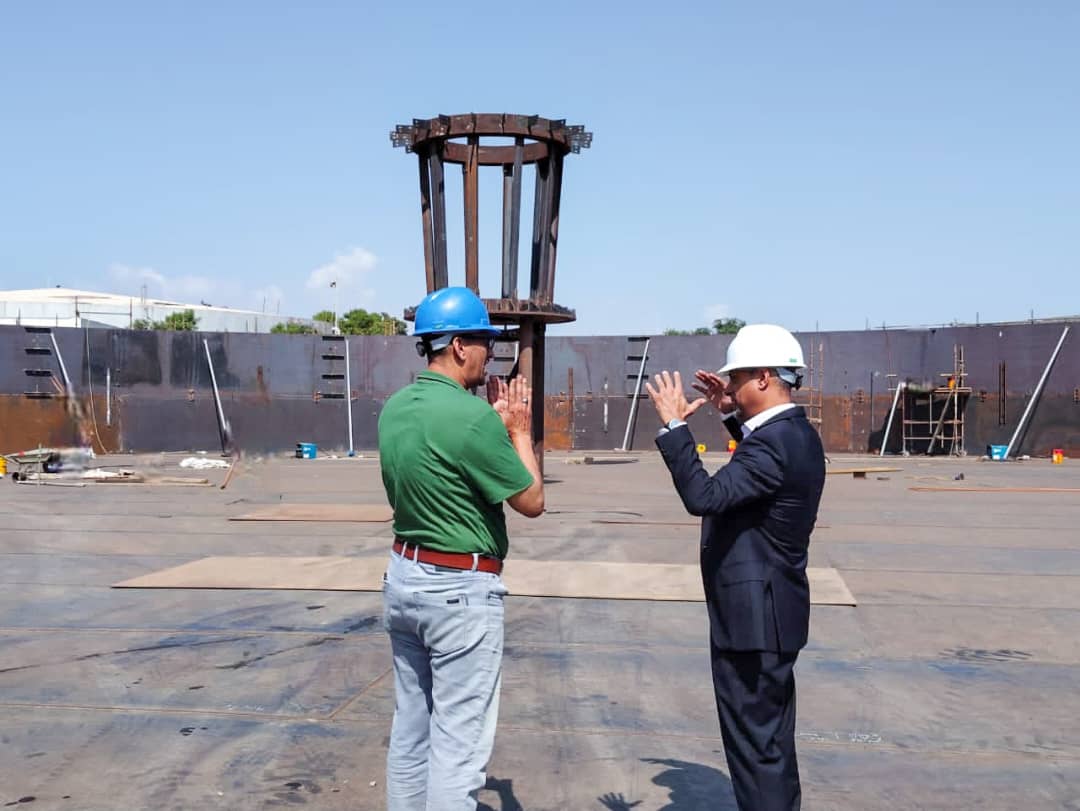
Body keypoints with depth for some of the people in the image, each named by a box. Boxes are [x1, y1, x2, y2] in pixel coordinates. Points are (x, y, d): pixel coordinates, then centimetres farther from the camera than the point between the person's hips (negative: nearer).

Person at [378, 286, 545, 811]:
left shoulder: (395, 408, 5)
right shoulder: (471, 415, -20)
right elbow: (532, 501, -10)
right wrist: (519, 432, 1)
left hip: (404, 575, 9)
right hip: (461, 589, -9)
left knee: (410, 728, 17)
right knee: (459, 739, 0)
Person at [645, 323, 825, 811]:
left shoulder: (773, 444, -22)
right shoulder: (797, 434, 9)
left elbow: (703, 495, -32)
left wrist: (675, 424, -25)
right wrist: (733, 413, 21)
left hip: (752, 617, -10)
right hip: (771, 611, 10)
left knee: (755, 743, -1)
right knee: (771, 742, 21)